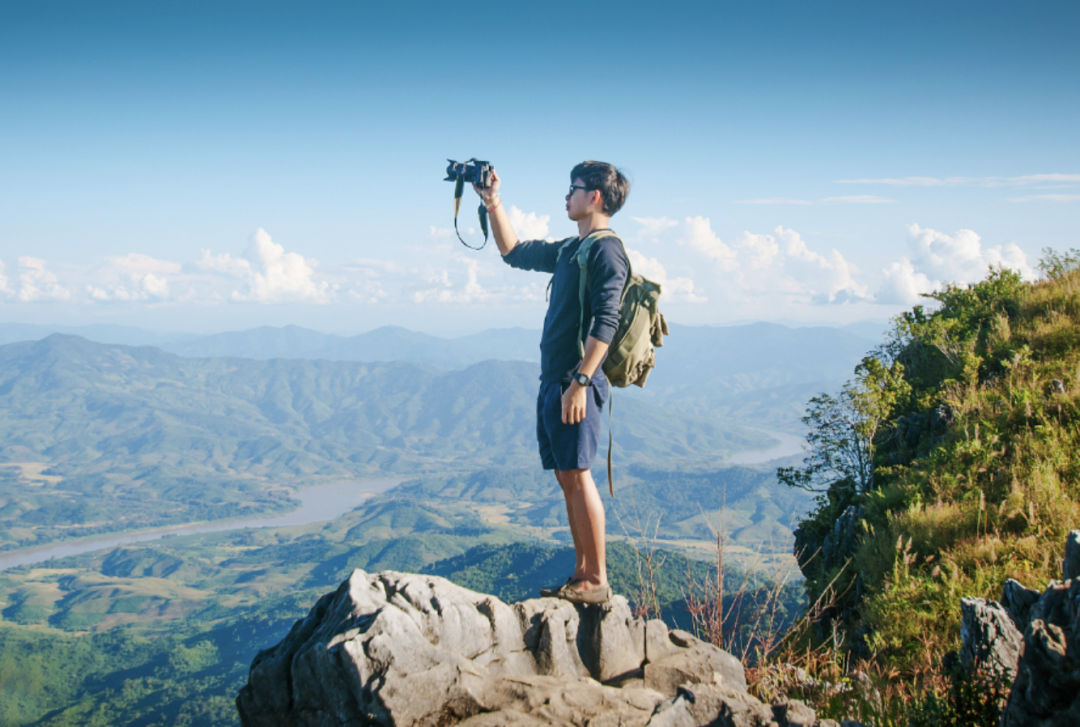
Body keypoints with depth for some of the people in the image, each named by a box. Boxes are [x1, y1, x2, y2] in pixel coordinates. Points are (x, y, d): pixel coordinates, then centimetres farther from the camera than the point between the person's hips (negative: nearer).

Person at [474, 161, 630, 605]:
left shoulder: (606, 250, -9)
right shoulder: (570, 249, 19)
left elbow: (605, 323, -18)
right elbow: (515, 252, 32)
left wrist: (580, 381, -23)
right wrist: (493, 203, 25)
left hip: (576, 383, -9)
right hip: (552, 381, 9)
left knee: (577, 476, -9)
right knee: (566, 478, 9)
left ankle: (597, 580, -5)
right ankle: (582, 574, 14)